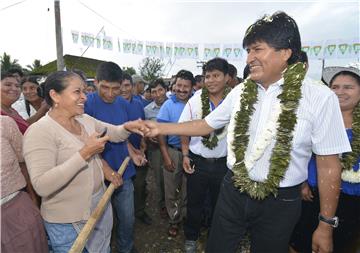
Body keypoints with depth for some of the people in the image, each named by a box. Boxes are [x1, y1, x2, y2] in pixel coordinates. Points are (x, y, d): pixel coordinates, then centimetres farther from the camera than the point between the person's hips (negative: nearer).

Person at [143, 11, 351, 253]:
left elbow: (329, 165, -9)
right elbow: (206, 125, 6)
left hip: (280, 201, -2)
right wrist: (161, 128, 0)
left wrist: (326, 225, -4)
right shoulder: (240, 92, -3)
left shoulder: (320, 98, -14)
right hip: (233, 192, 3)